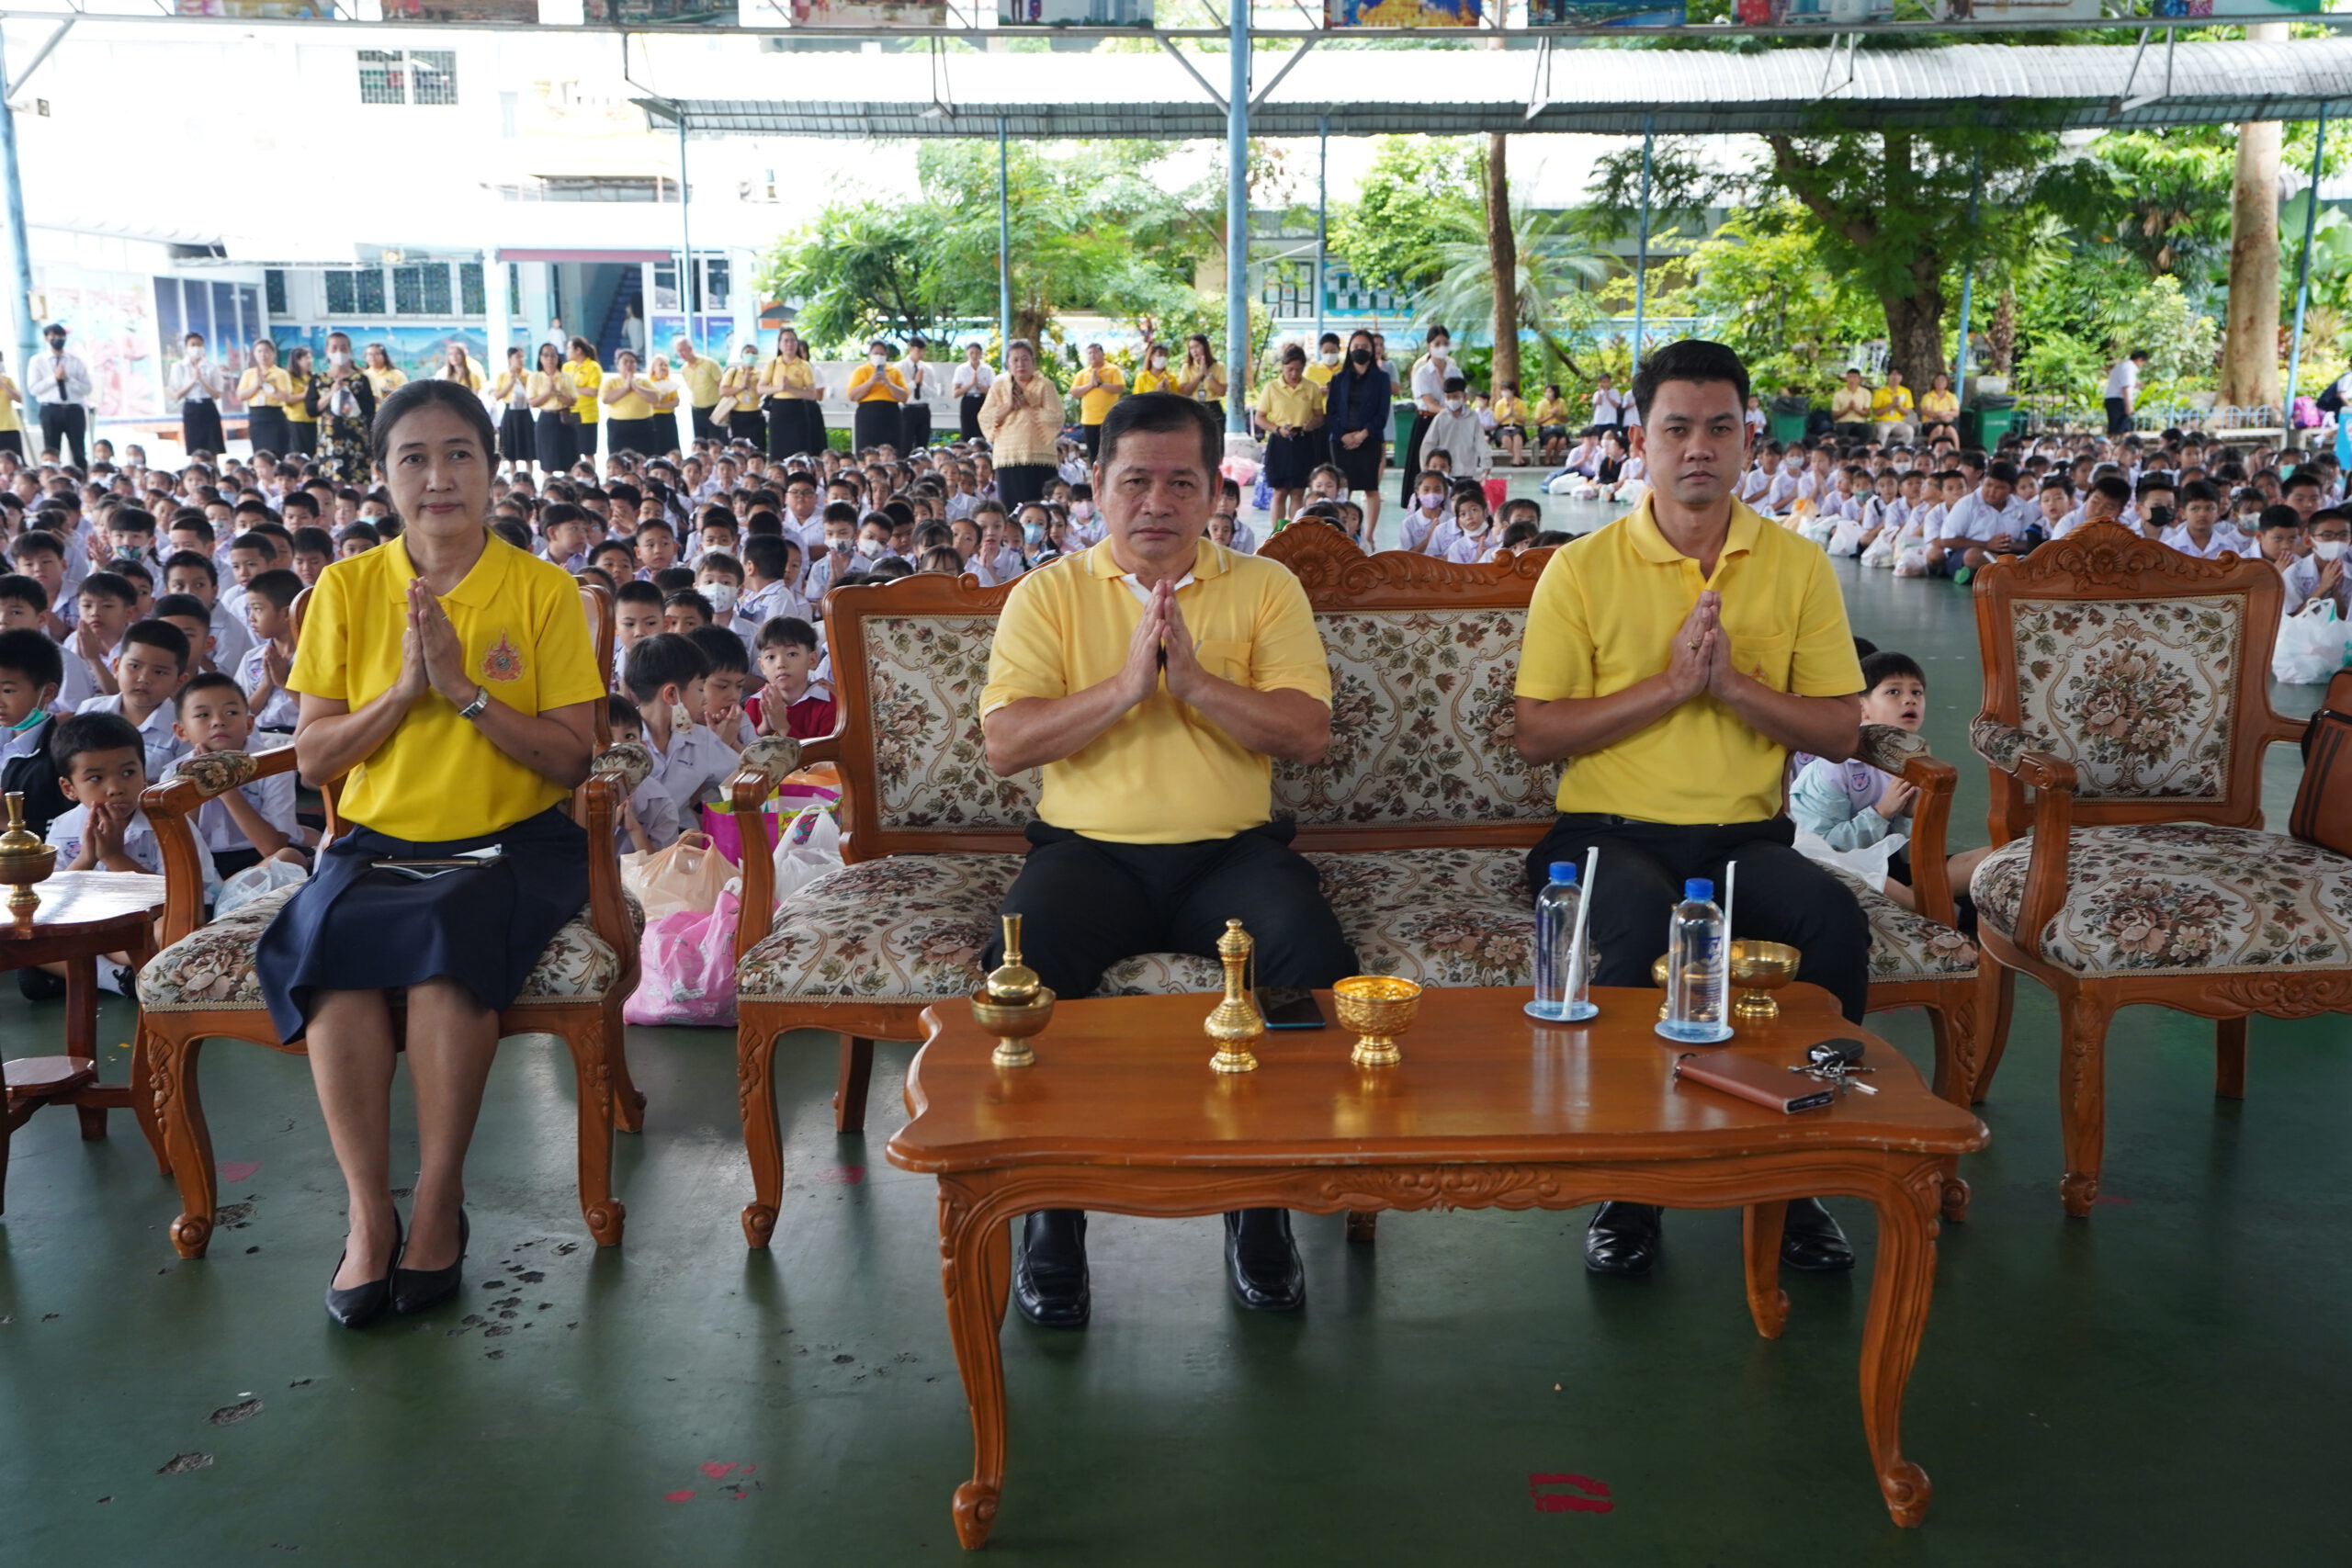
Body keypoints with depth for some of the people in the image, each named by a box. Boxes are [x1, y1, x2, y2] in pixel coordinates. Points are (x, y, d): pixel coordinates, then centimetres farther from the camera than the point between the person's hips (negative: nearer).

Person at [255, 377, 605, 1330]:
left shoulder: (543, 590, 0)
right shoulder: (347, 589, 7)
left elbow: (572, 759, -5)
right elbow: (312, 756, 3)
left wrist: (465, 687, -16)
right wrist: (403, 688, -12)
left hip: (511, 845, -2)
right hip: (376, 841, 2)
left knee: (449, 939, -33)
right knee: (329, 944, -30)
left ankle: (439, 1205, -19)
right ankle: (368, 1213, -19)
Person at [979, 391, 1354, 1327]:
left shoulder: (1264, 588, 11)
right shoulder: (1048, 595, 9)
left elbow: (1308, 733, -2)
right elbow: (1004, 743, -4)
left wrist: (1194, 681, -14)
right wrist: (1124, 686, -15)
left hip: (1231, 851, 1)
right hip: (1089, 849, 0)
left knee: (1314, 954, -29)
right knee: (1024, 959, -31)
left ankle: (1262, 1203, -9)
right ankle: (1050, 1207, -11)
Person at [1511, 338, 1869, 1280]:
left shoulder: (1799, 567, 10)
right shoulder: (1581, 569, 3)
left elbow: (1840, 733, 5)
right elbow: (1537, 736, -4)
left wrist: (1732, 682, -11)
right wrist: (1669, 683, -13)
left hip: (1746, 835, 3)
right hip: (1611, 831, -2)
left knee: (1835, 920, -28)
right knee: (1639, 929, -35)